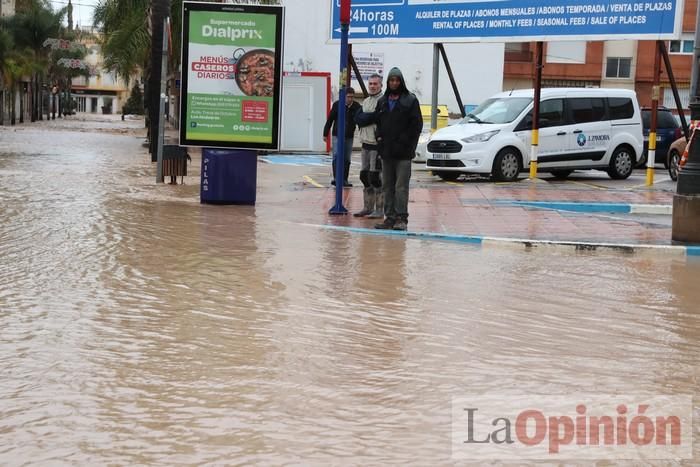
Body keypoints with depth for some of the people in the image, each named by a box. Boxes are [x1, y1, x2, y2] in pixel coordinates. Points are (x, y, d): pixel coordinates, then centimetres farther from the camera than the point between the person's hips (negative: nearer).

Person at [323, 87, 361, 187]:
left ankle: (344, 180, 13)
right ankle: (336, 178, -11)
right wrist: (325, 134, 1)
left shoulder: (357, 107, -2)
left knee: (347, 159, 6)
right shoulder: (337, 105, -6)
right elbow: (330, 120, 0)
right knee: (337, 157, -10)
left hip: (349, 137, 3)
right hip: (337, 135, -2)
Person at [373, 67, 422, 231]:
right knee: (387, 186, 8)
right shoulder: (382, 101, 14)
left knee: (401, 186, -8)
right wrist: (379, 136, 3)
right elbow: (377, 120, 20)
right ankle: (390, 217, 13)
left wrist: (405, 141, -11)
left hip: (403, 152, -5)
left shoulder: (410, 100, -1)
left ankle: (402, 218, -6)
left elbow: (417, 124, -5)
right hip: (386, 151, 6)